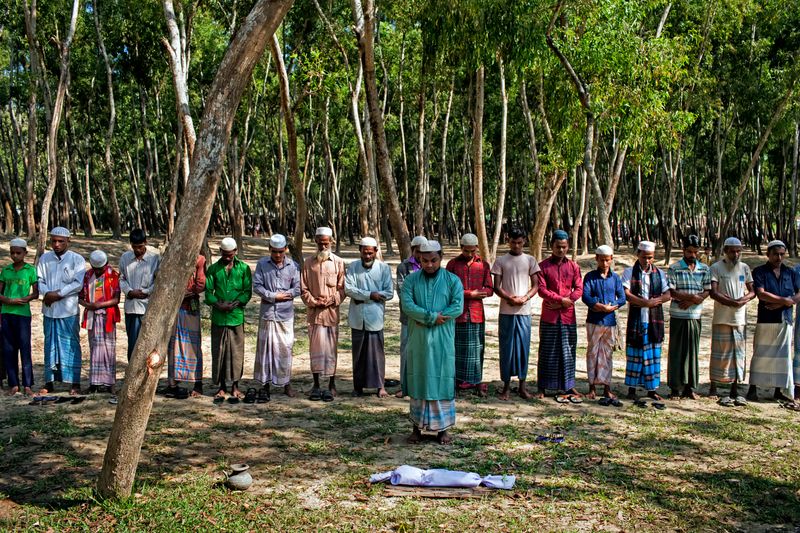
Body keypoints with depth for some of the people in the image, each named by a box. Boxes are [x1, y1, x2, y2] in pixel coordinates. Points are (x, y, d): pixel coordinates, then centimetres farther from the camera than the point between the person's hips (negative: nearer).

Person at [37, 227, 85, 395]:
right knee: (50, 345, 10)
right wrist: (47, 293, -13)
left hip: (68, 310, -4)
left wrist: (58, 294, -14)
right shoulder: (44, 258, 9)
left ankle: (75, 383, 3)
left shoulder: (77, 259, -2)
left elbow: (78, 284, -9)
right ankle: (49, 381, 18)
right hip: (49, 309, 4)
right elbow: (39, 280, 6)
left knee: (71, 345, -1)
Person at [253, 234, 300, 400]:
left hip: (286, 313, 1)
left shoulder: (293, 266, 4)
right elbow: (256, 286, -3)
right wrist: (274, 296, -10)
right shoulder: (262, 264, 3)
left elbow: (297, 289, 1)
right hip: (267, 313, 0)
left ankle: (286, 383, 16)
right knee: (266, 347, 0)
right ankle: (265, 385, 7)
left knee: (286, 348, 4)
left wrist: (283, 296, -10)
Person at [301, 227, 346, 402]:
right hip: (314, 312, 2)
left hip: (332, 311, -1)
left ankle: (331, 386, 9)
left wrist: (331, 300, -11)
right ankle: (316, 385, 13)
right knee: (315, 348, 5)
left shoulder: (338, 262, 3)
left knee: (331, 348, 2)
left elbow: (342, 288, 2)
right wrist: (313, 301, -8)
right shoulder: (308, 263, 8)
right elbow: (303, 288, 7)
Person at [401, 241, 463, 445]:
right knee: (418, 380, 5)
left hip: (443, 340, -1)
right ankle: (417, 426, 13)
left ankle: (443, 427, 11)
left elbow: (457, 307, -11)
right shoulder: (411, 280, 4)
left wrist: (425, 319, -15)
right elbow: (406, 304, -10)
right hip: (418, 339, 1)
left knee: (442, 380, 2)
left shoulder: (453, 280, 0)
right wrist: (432, 316, -20)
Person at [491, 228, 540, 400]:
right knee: (506, 347, 2)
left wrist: (525, 298, -13)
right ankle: (506, 385, 10)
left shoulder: (530, 260, 7)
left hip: (524, 311, 1)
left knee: (523, 346, 3)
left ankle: (522, 385, 12)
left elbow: (535, 286, 5)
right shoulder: (501, 261, 4)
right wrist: (509, 298, -17)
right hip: (506, 311, -1)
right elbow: (496, 287, 0)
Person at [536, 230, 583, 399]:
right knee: (547, 351, 3)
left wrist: (564, 303, -11)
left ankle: (568, 386, 18)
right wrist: (561, 299, -16)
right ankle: (542, 387, 9)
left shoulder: (573, 266, 9)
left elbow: (579, 289, 2)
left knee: (568, 351, 7)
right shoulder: (543, 266, 1)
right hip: (549, 315, -2)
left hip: (568, 315, 2)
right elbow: (541, 289, -8)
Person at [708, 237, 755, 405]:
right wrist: (732, 302, -19)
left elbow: (752, 291, 12)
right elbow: (713, 293, -11)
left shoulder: (745, 268, 11)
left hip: (740, 318, 4)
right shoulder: (716, 268, -3)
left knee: (739, 353, 5)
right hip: (722, 319, -4)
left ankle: (735, 390, 11)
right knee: (720, 353, -2)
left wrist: (743, 300, -9)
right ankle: (713, 387, 8)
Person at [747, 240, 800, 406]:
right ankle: (753, 389, 7)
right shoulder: (759, 272, 0)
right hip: (765, 321, -4)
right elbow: (761, 294, -13)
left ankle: (779, 391, 14)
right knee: (760, 355, 0)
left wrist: (779, 304, -12)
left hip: (785, 321, 4)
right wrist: (785, 300, -12)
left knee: (784, 356, 6)